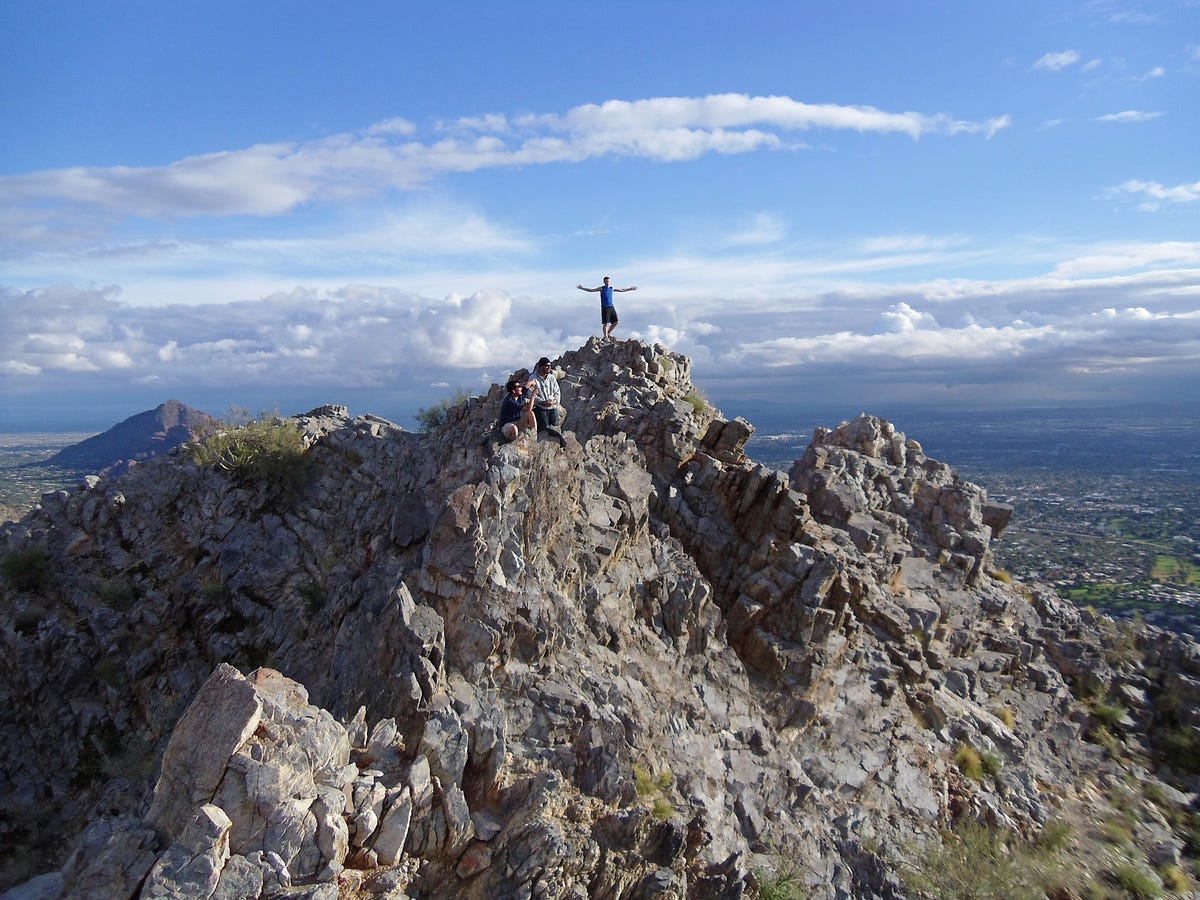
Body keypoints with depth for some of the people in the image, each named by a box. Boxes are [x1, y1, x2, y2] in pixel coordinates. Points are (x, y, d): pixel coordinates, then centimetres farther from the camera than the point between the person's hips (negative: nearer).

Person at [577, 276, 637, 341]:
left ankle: (608, 334, 18)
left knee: (615, 321, 2)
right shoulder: (601, 288, 2)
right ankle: (605, 337, -1)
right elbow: (591, 290, -1)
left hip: (611, 307, 5)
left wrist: (630, 289, 31)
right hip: (605, 307, -5)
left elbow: (622, 290, 26)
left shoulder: (612, 288, 15)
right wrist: (582, 288, -10)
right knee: (605, 323, -7)